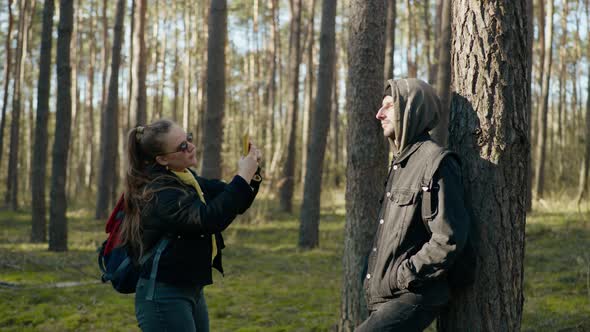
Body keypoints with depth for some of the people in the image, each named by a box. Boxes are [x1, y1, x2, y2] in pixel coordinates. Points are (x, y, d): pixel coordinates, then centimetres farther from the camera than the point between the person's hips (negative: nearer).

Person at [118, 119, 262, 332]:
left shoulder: (186, 178, 9)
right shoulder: (159, 192, -19)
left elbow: (232, 205, 13)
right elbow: (209, 219, -32)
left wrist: (252, 172, -5)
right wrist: (243, 177, -26)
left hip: (192, 291, 9)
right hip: (163, 296, -9)